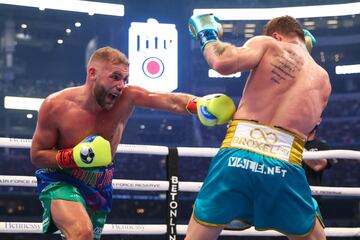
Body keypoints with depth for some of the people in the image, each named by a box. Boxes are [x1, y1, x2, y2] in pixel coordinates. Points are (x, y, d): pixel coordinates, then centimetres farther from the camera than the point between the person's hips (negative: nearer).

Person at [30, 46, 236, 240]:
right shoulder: (55, 106, -20)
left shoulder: (127, 96, -16)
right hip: (60, 182, -4)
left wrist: (200, 104, -51)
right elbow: (37, 155, -10)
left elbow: (172, 101, -29)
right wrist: (73, 157, -29)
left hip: (99, 187, 5)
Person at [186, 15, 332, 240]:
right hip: (284, 167, 2)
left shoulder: (267, 43, 9)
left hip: (236, 157, -2)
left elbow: (223, 63, -9)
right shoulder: (323, 80, 21)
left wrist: (207, 38, 13)